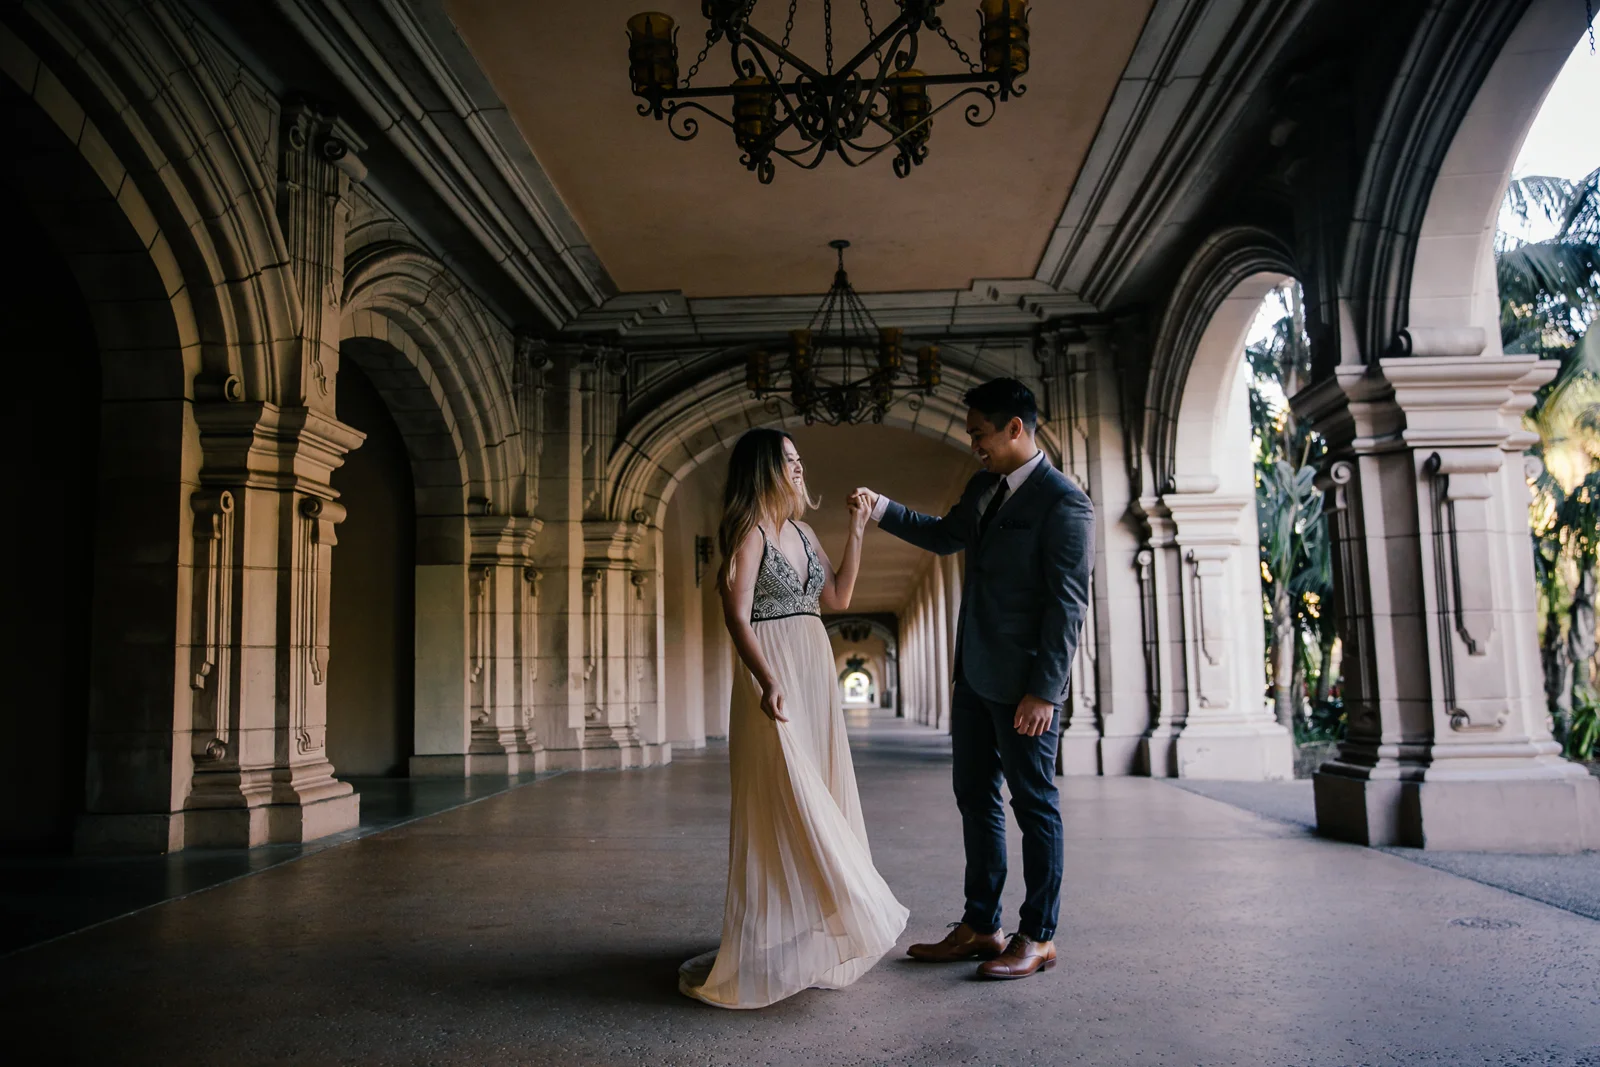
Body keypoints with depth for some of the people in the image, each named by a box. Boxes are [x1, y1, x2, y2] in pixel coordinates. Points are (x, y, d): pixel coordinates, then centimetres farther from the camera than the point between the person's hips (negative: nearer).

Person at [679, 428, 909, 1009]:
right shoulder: (749, 531, -9)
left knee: (818, 799, 11)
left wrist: (857, 530, 13)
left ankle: (816, 928, 23)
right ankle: (774, 944, 1)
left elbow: (838, 597, 16)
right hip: (773, 677, -8)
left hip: (815, 674, 8)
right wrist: (768, 681, -30)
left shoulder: (801, 532, 14)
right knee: (782, 800, -7)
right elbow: (737, 615, -17)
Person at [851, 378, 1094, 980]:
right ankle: (980, 927, 25)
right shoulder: (985, 485, 11)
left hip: (1023, 686, -9)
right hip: (974, 677, 9)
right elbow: (946, 536, 28)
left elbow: (1068, 605, -18)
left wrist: (1044, 690, -21)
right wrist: (880, 508, 18)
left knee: (1034, 806, 3)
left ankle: (1038, 937, 15)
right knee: (975, 800, 14)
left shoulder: (1064, 504, -15)